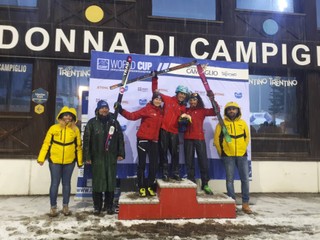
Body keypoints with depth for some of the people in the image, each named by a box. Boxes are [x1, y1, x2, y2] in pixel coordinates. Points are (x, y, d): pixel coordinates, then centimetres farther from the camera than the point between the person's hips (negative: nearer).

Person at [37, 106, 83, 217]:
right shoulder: (54, 128, -3)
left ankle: (65, 206, 22)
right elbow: (46, 143, -1)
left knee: (66, 183, 11)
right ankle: (53, 207, 16)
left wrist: (80, 161, 8)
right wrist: (41, 158, -5)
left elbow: (78, 146, 6)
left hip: (69, 161, 1)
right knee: (55, 183, 3)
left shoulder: (75, 130, 1)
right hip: (55, 160, -1)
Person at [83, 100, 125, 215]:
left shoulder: (114, 122, 9)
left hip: (111, 157, 2)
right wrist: (87, 156, -7)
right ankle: (97, 206, 16)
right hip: (97, 157, -2)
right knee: (97, 182, 3)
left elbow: (120, 138, 9)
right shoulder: (92, 123, 2)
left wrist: (121, 153, 3)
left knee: (111, 182, 6)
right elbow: (86, 140, -2)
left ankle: (109, 205, 18)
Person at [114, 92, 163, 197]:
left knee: (154, 165, 7)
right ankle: (142, 187, 15)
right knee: (142, 164, 4)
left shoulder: (161, 112, 10)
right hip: (143, 140, -5)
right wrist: (121, 110, -29)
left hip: (154, 141, 5)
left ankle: (150, 187, 22)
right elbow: (132, 116, -17)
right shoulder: (147, 109, -8)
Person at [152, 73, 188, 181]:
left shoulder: (183, 107, 11)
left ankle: (175, 173, 17)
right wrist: (155, 78, -2)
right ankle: (165, 173, 12)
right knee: (163, 152, 3)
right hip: (164, 130, -3)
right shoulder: (168, 99, 1)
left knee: (175, 153, 6)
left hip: (174, 132, 3)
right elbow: (155, 91, 4)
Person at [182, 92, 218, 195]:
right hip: (188, 139, 1)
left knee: (203, 161, -2)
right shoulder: (185, 110, 12)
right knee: (189, 162, 4)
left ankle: (205, 184, 8)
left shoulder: (202, 111, 8)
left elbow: (215, 111, -4)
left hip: (199, 138, -1)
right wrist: (182, 118, -8)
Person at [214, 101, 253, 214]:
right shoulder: (222, 123, 1)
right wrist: (221, 153, 6)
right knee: (230, 180, 1)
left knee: (245, 179, 2)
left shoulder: (243, 123, 8)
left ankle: (245, 204, 12)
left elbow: (247, 137, 16)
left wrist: (243, 149, 13)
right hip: (228, 156, -2)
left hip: (242, 155, 2)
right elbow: (217, 139, 2)